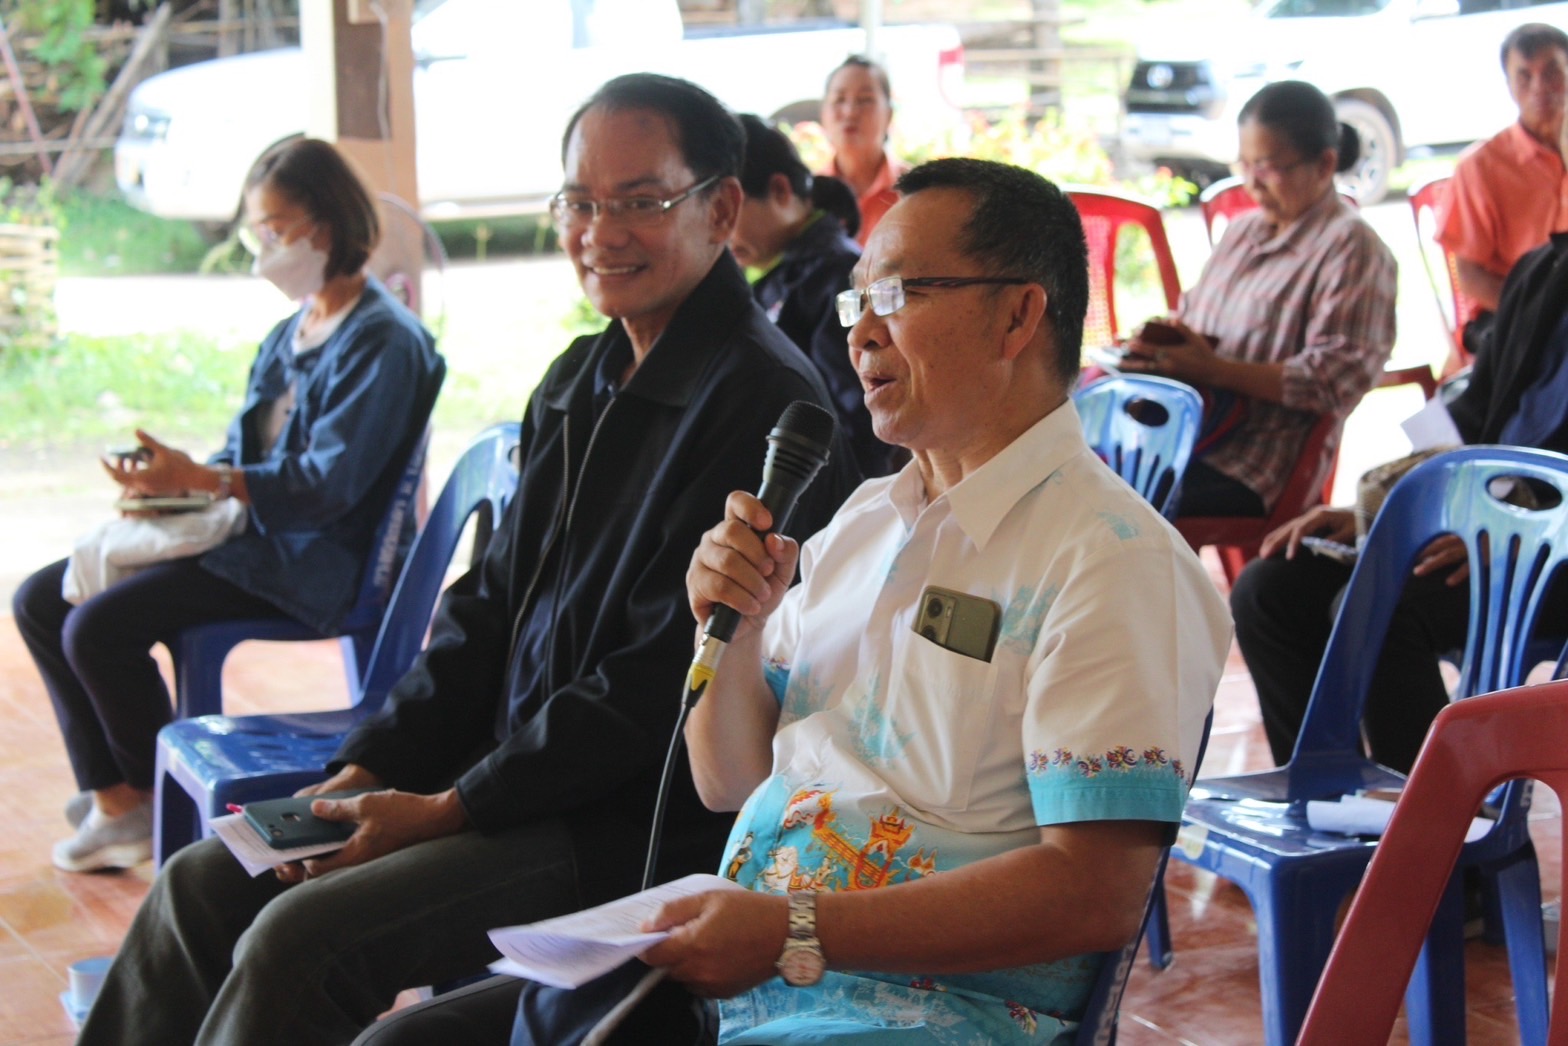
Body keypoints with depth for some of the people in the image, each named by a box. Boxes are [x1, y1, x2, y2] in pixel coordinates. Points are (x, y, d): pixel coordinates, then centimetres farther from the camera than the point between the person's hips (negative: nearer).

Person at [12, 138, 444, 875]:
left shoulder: (383, 342, -14)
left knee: (96, 627, -23)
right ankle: (111, 798, 0)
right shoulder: (295, 329, 15)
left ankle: (160, 809, -2)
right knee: (39, 601, 2)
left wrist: (201, 480, -29)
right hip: (245, 531, 10)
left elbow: (329, 484, -22)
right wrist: (170, 477, -3)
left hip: (308, 560, -10)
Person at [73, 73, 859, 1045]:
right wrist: (367, 772, 3)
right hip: (516, 775, 9)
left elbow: (663, 682, -20)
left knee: (298, 938, -21)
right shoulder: (583, 378, 13)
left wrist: (449, 809, -17)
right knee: (200, 887, 2)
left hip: (644, 823, -9)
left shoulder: (763, 400, -16)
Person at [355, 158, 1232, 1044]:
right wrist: (734, 633, 0)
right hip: (722, 968, 7)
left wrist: (793, 933, -20)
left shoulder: (1113, 563, -9)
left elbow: (1098, 894, -18)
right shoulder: (860, 520, 16)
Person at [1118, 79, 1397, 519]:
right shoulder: (1243, 232, 21)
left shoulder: (1351, 247, -5)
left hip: (1257, 468, -8)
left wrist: (1214, 369, -19)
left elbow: (1336, 380, -13)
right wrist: (1157, 341, 3)